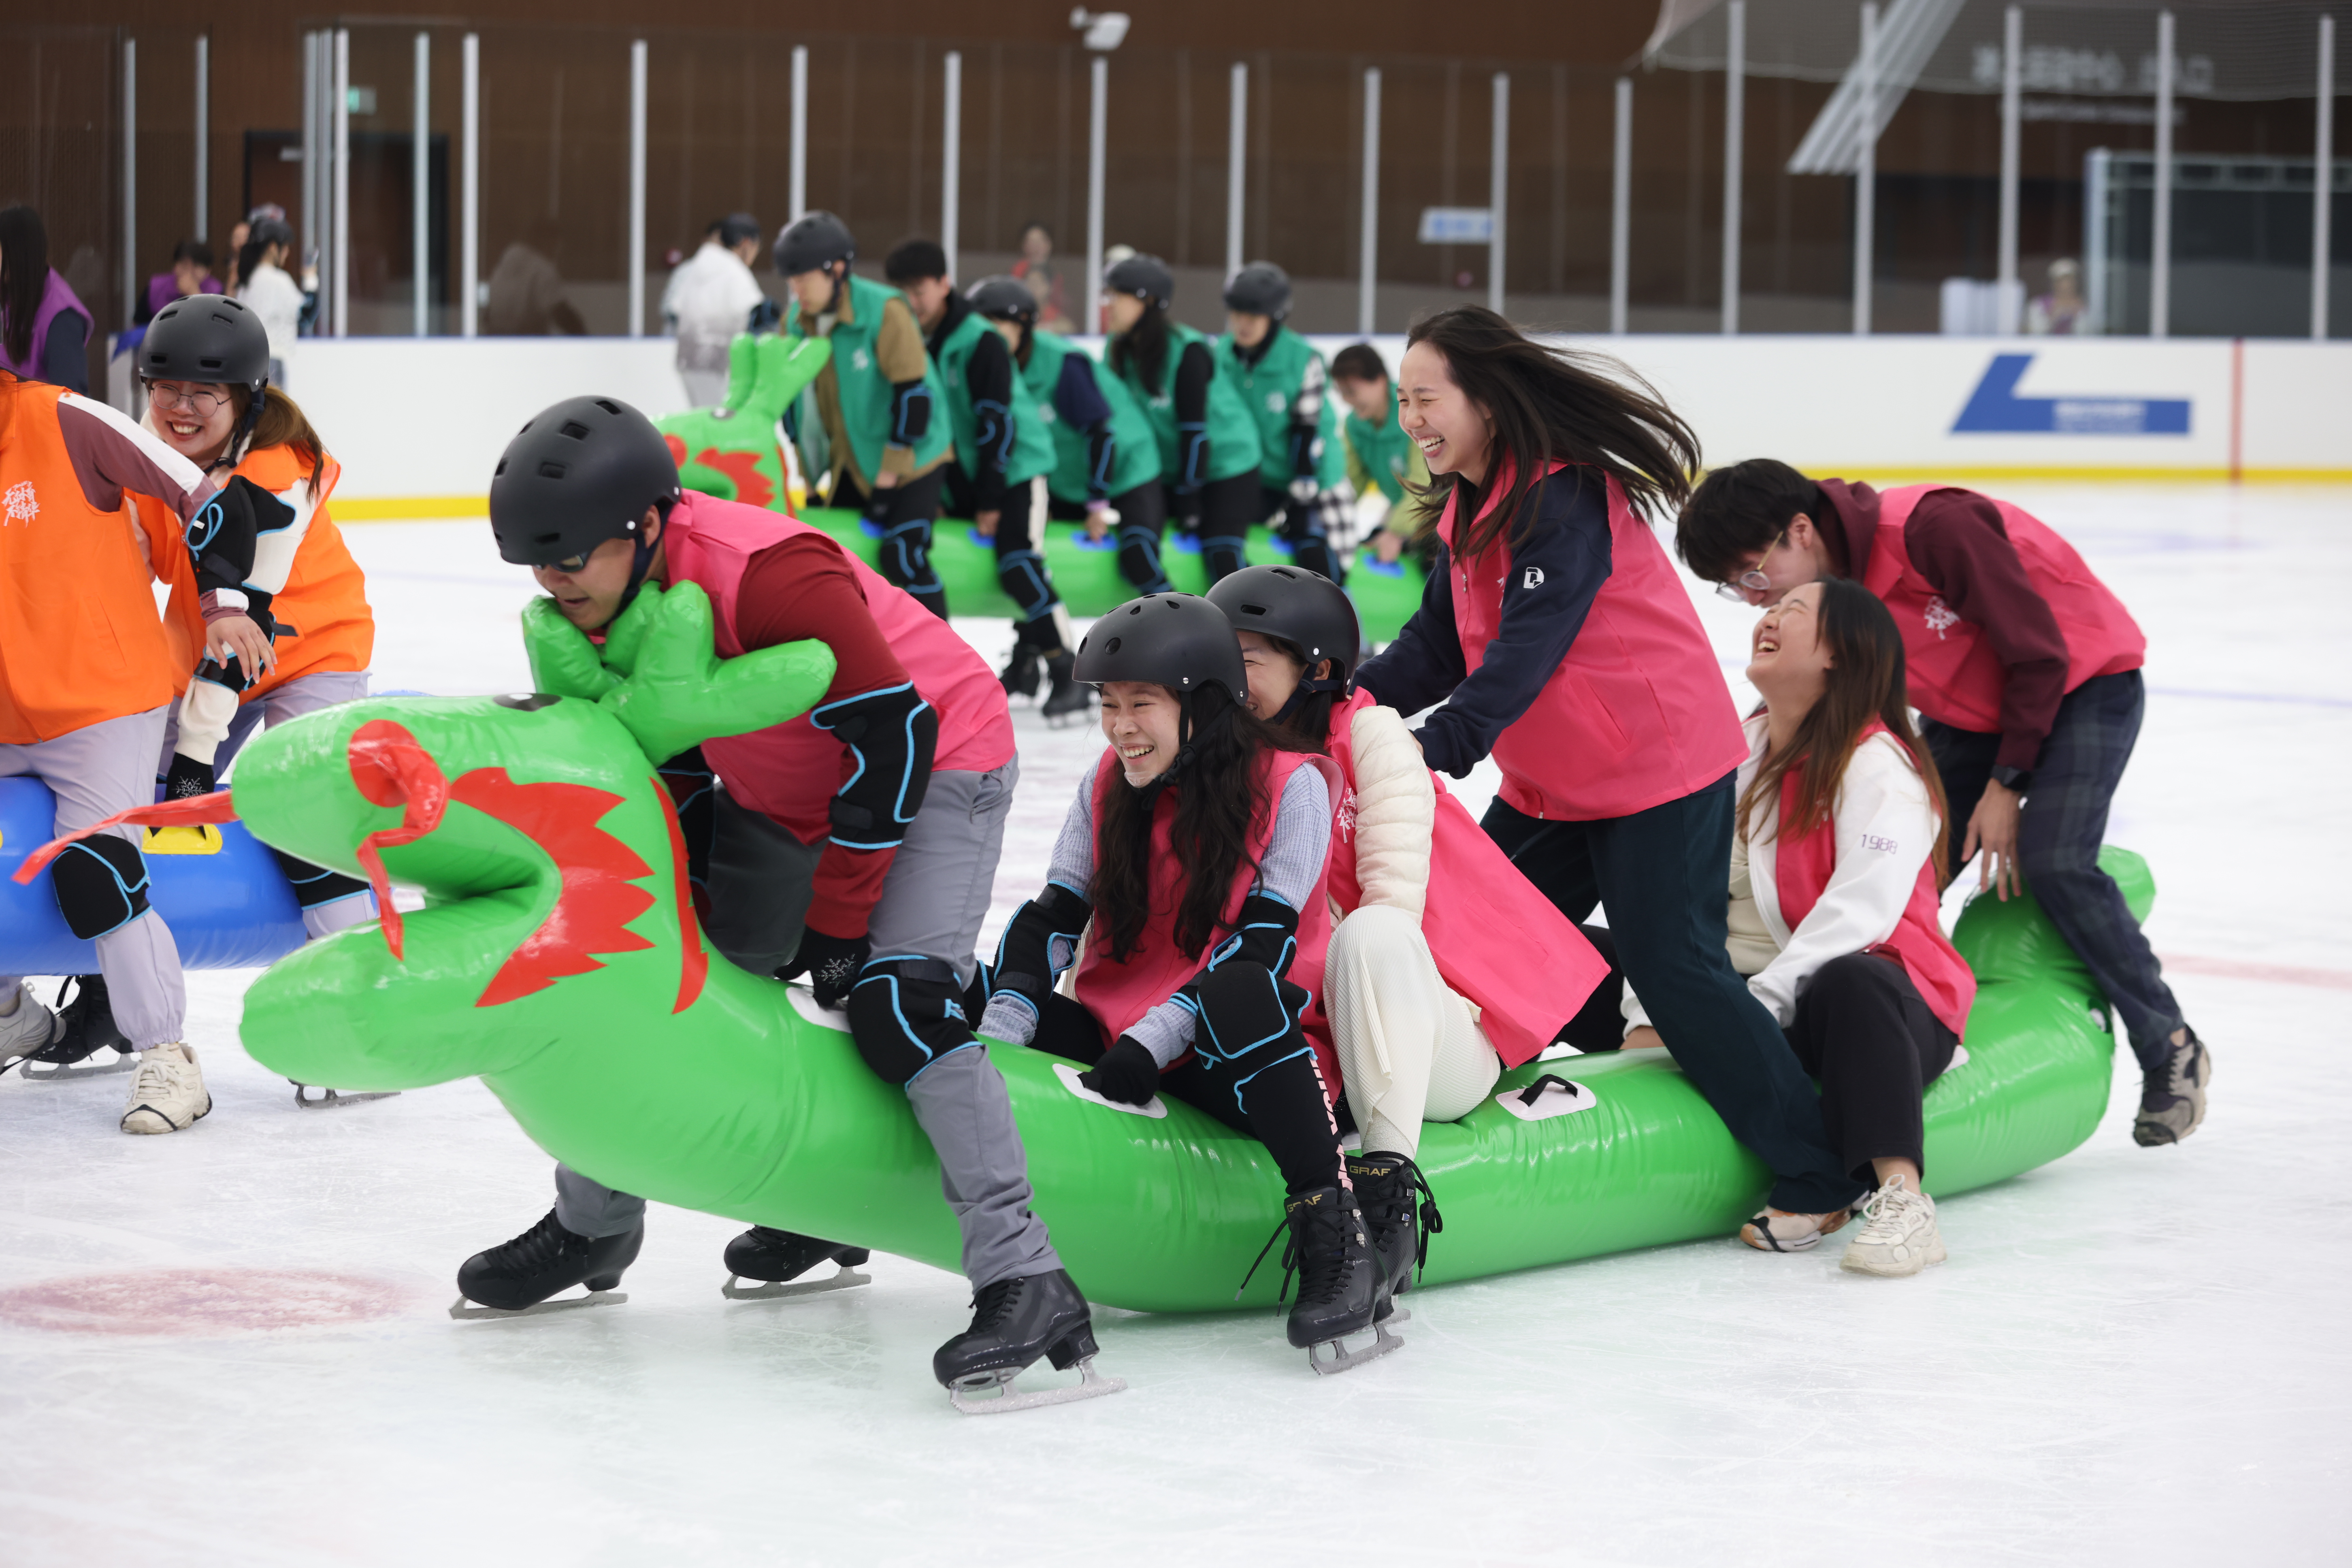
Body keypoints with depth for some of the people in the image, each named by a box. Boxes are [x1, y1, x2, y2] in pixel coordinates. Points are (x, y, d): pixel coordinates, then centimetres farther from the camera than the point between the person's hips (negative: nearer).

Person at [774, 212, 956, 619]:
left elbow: (913, 396, -22)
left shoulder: (885, 311, -23)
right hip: (853, 463, 7)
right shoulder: (797, 323, -2)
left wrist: (889, 476, -20)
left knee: (904, 559, -17)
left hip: (914, 459, -7)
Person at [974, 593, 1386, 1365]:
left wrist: (1154, 1040, -27)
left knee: (1237, 998, -41)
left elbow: (1265, 940, -17)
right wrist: (995, 1038, -17)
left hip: (1246, 1057, -5)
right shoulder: (1106, 787, 6)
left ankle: (1335, 1240, -38)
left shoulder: (1291, 783, -10)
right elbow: (1051, 919, 1)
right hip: (1116, 1037, 5)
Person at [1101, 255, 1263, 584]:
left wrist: (1189, 498, -21)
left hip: (1226, 465, -8)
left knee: (1222, 557, -17)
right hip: (1170, 470, 8)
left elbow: (1195, 428, -23)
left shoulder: (1187, 351, -24)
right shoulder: (1120, 350, -2)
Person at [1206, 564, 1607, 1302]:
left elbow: (1394, 901, -15)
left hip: (1448, 1045, -6)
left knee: (1371, 937, -36)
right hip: (1319, 1040, 6)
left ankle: (1390, 1186, -44)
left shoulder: (1368, 734, -5)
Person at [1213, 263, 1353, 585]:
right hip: (1251, 478, 5)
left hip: (1309, 475, -5)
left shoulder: (1304, 360, -20)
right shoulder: (1222, 355, -5)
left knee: (1318, 558, -15)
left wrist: (1300, 500, -20)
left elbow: (1307, 434, -19)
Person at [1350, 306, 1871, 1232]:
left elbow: (1527, 651, -32)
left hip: (1659, 770, -9)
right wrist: (1363, 699, -14)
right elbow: (1440, 641, 4)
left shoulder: (1563, 497, -24)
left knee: (1673, 967, -9)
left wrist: (1438, 745, -42)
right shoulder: (1470, 504, 6)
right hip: (1552, 783, 10)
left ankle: (1820, 1174, -2)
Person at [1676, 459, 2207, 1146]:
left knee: (2054, 865, -23)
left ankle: (2171, 1051, -8)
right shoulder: (1823, 598, -8)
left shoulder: (1930, 527, -32)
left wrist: (2006, 784, -19)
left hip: (2082, 682, -7)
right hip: (1970, 713, 8)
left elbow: (2038, 652, -25)